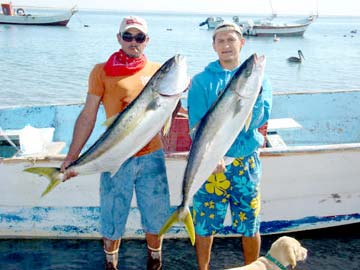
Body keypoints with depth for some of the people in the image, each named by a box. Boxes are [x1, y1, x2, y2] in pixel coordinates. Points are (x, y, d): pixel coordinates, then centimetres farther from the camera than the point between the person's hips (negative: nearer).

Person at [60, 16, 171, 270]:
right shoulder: (102, 71, 0)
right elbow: (88, 116, -2)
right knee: (112, 218, 9)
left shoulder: (158, 70, 6)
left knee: (155, 214, 13)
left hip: (151, 156, 2)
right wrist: (71, 157, -7)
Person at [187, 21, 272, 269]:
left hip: (246, 162, 1)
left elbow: (259, 121, -6)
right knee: (204, 224, 6)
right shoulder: (202, 80, 1)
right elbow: (196, 124, -8)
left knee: (250, 225, 10)